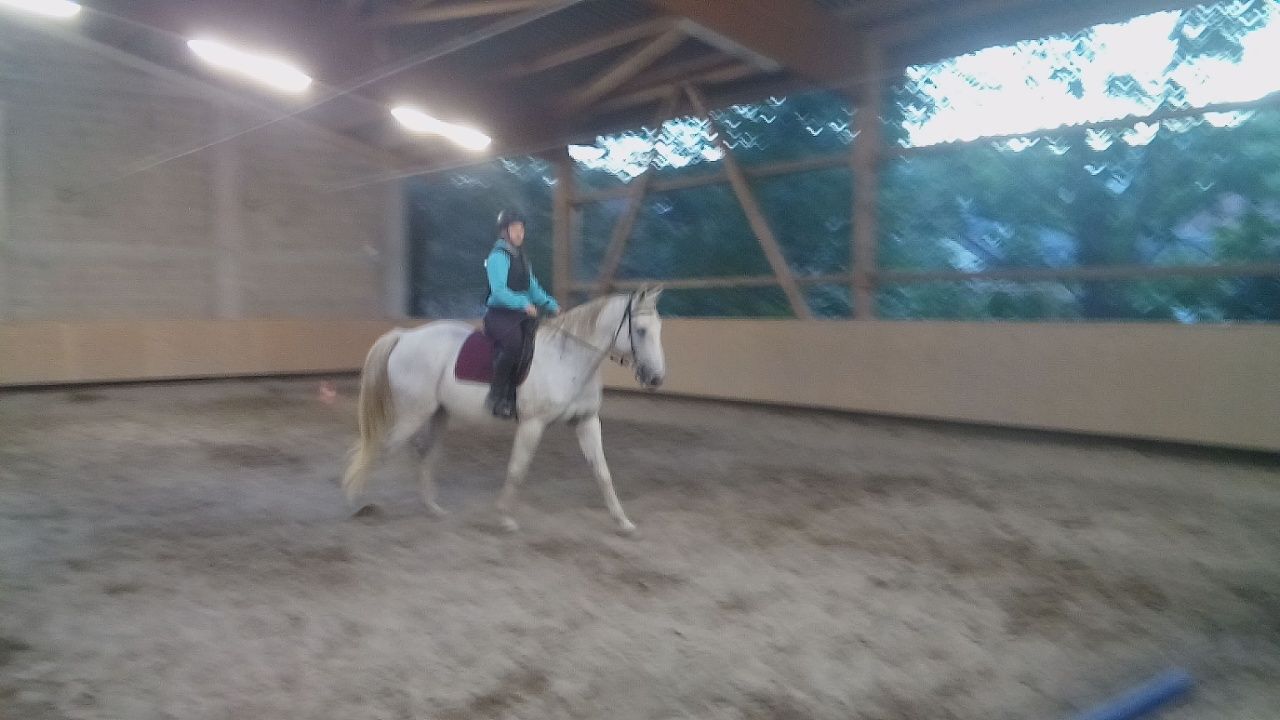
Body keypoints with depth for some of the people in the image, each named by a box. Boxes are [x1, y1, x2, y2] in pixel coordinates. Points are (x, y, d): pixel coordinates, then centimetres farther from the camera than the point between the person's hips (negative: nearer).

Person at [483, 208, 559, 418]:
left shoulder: (521, 258, 20)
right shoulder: (498, 257, -7)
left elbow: (533, 289, 21)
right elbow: (499, 291, -18)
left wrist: (552, 305, 7)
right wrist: (524, 304, -28)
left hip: (521, 314, 9)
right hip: (499, 314, -9)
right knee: (513, 342, -34)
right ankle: (497, 395, -21)